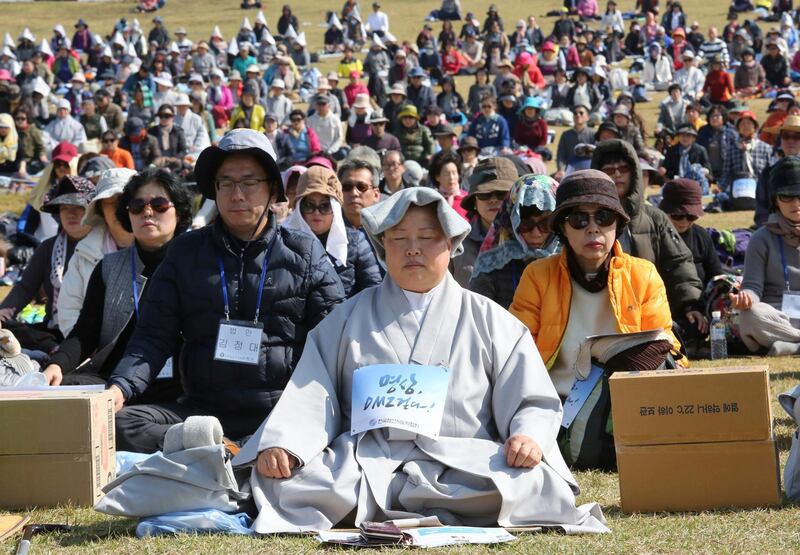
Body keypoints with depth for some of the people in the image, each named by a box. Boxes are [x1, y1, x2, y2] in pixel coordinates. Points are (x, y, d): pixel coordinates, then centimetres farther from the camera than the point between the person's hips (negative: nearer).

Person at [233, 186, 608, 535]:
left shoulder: (488, 320, 17)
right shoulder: (350, 318, 20)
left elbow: (533, 402, 11)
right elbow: (311, 395, 9)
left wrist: (529, 435, -12)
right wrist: (280, 444, -10)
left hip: (462, 466, 0)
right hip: (363, 465, 0)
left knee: (537, 484, -33)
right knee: (280, 481, -29)